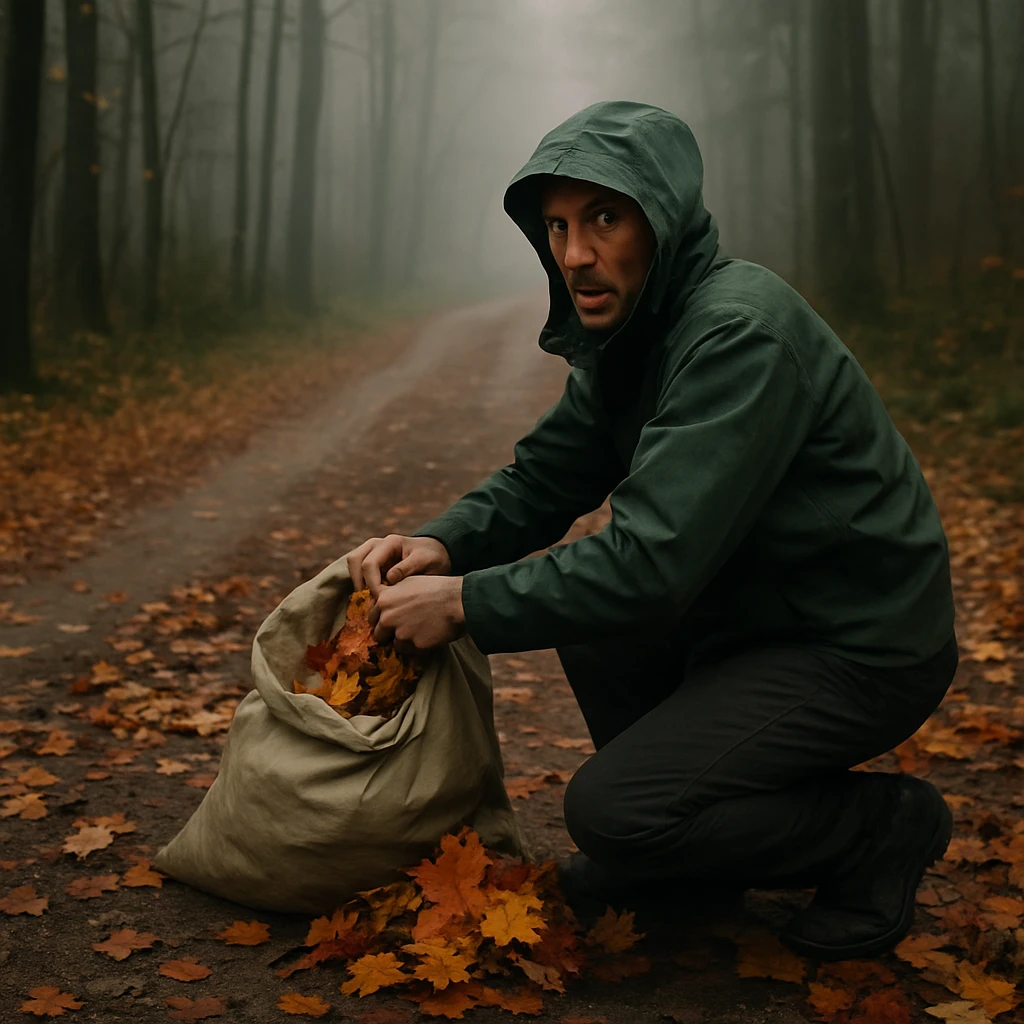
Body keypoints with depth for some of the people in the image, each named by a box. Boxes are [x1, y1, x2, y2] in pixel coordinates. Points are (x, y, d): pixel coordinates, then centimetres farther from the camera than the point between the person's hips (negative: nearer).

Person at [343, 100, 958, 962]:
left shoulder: (741, 330, -26)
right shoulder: (624, 329, 4)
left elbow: (654, 559, -31)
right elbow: (543, 478, 9)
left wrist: (466, 604, -23)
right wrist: (441, 545, -11)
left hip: (863, 650, -9)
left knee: (607, 810, -17)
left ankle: (881, 827, 2)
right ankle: (669, 827, 17)